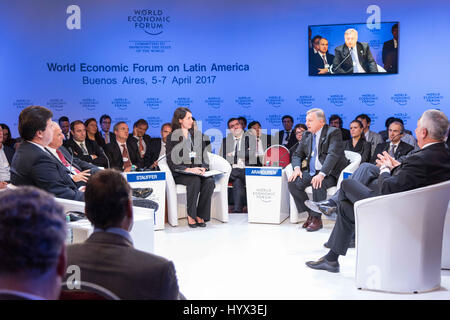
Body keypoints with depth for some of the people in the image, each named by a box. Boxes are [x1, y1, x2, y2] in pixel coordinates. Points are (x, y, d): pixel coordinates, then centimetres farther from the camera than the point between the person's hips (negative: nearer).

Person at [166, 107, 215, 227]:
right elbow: (171, 161, -4)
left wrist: (203, 168, -6)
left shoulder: (198, 135, 19)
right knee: (195, 180, -35)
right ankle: (190, 215, -25)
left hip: (197, 171, 4)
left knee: (209, 181, -29)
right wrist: (188, 169, -17)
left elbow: (204, 156, 17)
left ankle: (200, 215, -22)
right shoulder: (172, 137, 4)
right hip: (180, 174, -4)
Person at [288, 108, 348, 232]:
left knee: (318, 184, -36)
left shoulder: (333, 133, -8)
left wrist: (321, 174, -34)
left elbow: (333, 155, -21)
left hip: (330, 174, -7)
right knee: (292, 183, -17)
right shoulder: (306, 135, 14)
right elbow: (297, 154, 17)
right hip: (312, 172, 7)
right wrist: (297, 168, -7)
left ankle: (316, 219, -21)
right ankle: (310, 214, -7)